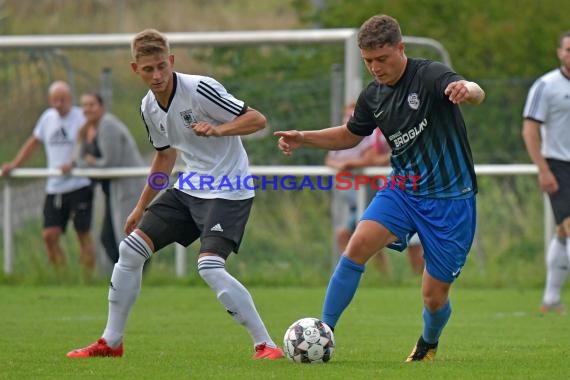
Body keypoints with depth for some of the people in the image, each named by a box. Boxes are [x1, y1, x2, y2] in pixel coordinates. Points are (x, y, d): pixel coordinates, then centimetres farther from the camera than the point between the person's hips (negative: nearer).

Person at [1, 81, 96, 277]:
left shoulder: (81, 117, -7)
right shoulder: (48, 118, 13)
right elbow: (33, 143, 26)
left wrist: (72, 164, -34)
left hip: (79, 185, -5)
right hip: (54, 187, 5)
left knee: (83, 233, 0)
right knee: (50, 234, -3)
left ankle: (88, 276, 8)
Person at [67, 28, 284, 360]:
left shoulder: (200, 89, -19)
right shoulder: (149, 107, 4)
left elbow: (257, 120, -18)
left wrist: (218, 130, -35)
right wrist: (141, 207, 25)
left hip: (228, 191, -8)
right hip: (189, 189, 8)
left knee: (210, 267, -25)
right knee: (131, 249, 3)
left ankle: (266, 345, -16)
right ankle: (111, 342, 15)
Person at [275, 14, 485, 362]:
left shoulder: (428, 76, -17)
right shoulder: (373, 96, 3)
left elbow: (477, 93, -36)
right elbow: (351, 135, 22)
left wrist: (468, 90, -62)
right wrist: (303, 138, 6)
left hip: (450, 199, -5)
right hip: (403, 189, 5)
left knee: (435, 297, 0)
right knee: (359, 245, -22)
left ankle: (429, 345, 34)